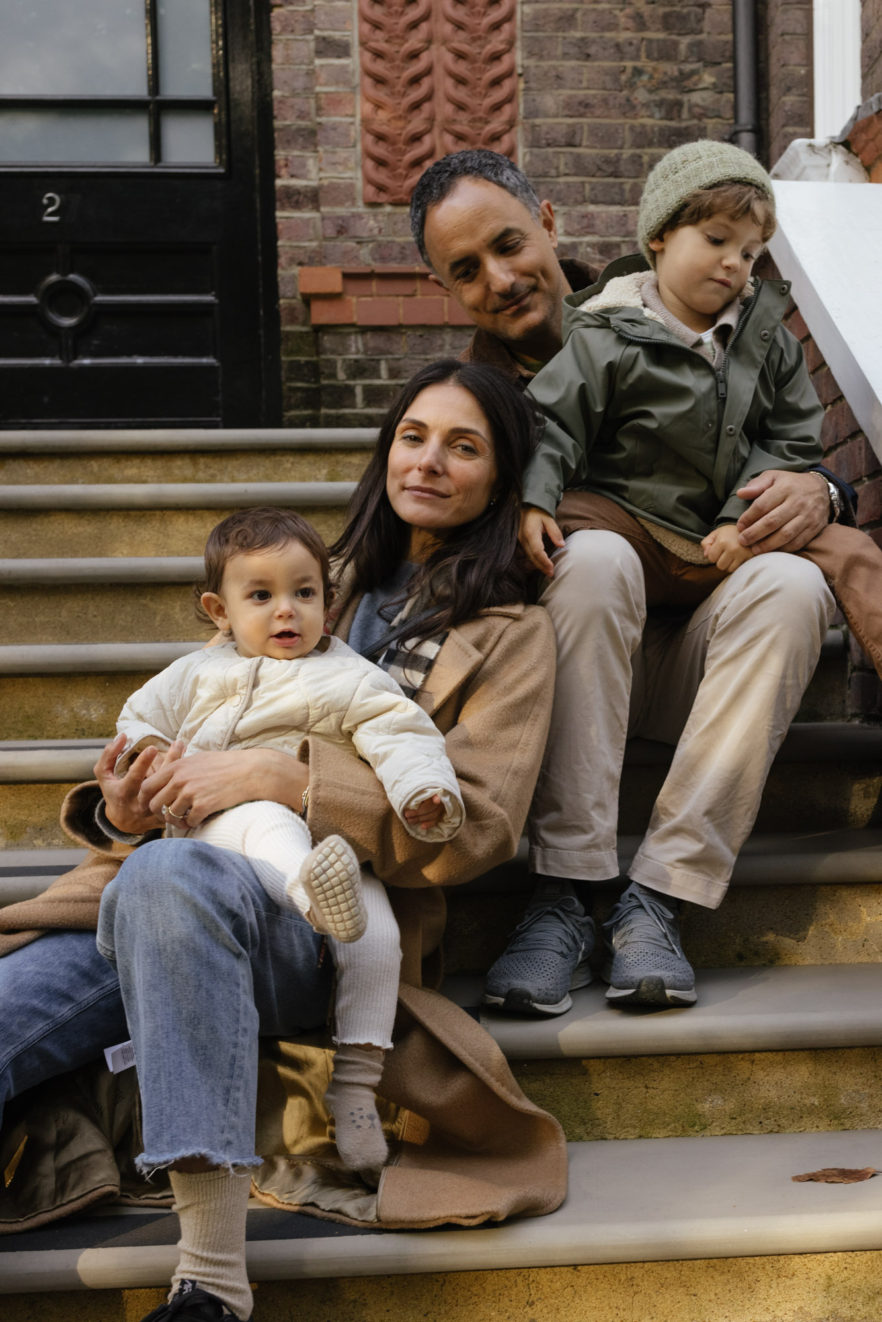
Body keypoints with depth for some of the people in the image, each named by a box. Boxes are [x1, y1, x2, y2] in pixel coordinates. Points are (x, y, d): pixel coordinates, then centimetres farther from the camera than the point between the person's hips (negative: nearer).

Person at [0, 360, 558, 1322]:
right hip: (157, 896, 5)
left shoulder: (508, 635, 13)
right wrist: (123, 806, 0)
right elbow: (189, 727, 25)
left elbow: (476, 824, -2)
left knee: (170, 876, -39)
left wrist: (280, 777, -13)